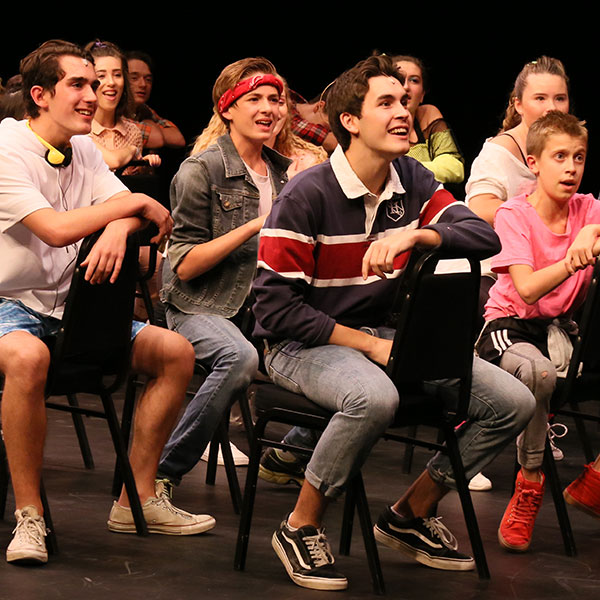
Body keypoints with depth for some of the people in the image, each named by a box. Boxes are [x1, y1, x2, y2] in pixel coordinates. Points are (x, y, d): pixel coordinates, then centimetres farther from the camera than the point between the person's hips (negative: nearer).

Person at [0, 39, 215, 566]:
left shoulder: (84, 150, 10)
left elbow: (135, 213, 5)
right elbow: (55, 229, -25)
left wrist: (119, 227, -21)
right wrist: (135, 202, -15)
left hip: (71, 305, 8)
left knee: (177, 351, -3)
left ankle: (137, 500, 4)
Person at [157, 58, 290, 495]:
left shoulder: (282, 172, 12)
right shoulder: (201, 170, -7)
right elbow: (184, 266, -12)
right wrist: (254, 226, -19)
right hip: (200, 306, -6)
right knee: (241, 357, -37)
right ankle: (161, 474, -23)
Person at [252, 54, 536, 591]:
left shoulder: (414, 183, 5)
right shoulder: (306, 197, -14)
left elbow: (485, 236, -9)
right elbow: (275, 308, -17)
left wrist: (413, 235, -27)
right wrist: (369, 345, -20)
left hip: (383, 336, 7)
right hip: (303, 345, -6)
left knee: (512, 402, -6)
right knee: (375, 396, -40)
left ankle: (411, 515, 11)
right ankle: (301, 528, -17)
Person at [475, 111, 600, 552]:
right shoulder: (514, 214, -10)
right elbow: (527, 289, -23)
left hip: (561, 327, 4)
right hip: (509, 322, -4)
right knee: (538, 372, -37)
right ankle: (530, 483, -18)